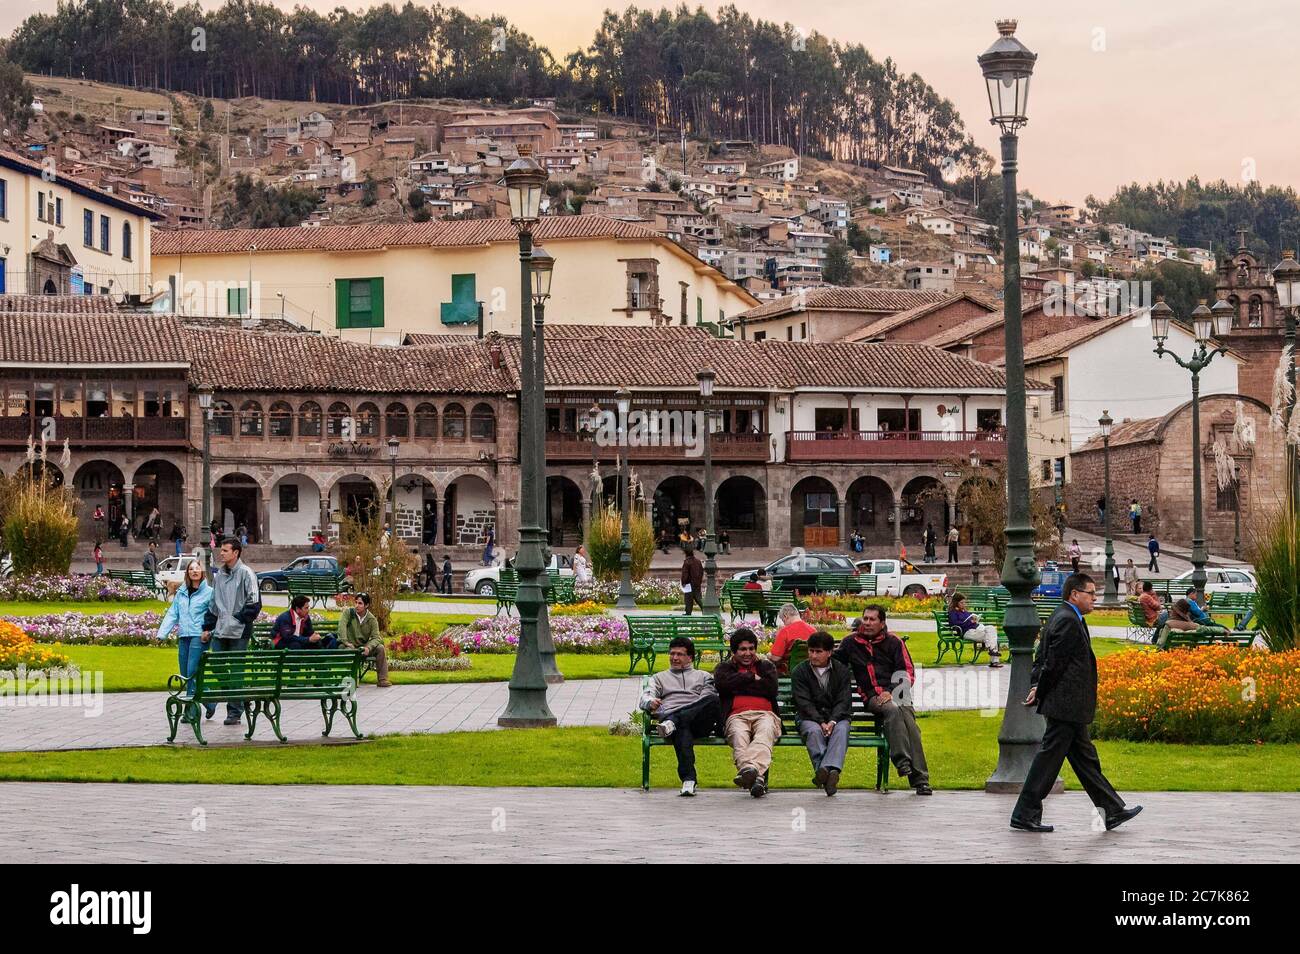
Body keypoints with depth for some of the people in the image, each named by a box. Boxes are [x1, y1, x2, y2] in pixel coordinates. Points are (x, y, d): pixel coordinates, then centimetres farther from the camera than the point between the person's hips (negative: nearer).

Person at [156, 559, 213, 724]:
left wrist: (209, 631, -19)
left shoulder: (209, 592, -1)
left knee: (192, 672, -12)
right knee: (185, 675, 7)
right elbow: (172, 614, 13)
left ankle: (191, 711, -8)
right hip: (183, 636, 6)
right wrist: (162, 634, 3)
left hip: (199, 637, -6)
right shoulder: (181, 593, 15)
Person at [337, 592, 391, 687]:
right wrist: (346, 642, -35)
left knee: (381, 648, -19)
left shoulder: (372, 619, -2)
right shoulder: (348, 612, -6)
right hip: (349, 645, -3)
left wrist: (368, 647, -29)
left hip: (363, 646, 3)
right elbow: (342, 625, -22)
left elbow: (375, 637, -8)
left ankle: (382, 680, -15)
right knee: (349, 651, -38)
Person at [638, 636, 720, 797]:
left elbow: (710, 696, 14)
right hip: (669, 715, -1)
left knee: (713, 700, -35)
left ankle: (673, 723, -45)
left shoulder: (703, 676, 34)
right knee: (682, 729, -41)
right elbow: (645, 697, 17)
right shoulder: (660, 677, 35)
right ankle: (688, 779, -58)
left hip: (700, 721, 1)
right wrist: (651, 702, -11)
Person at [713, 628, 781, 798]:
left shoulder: (766, 666, 29)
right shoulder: (724, 667, 26)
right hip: (737, 716, -1)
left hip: (764, 714, 1)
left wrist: (740, 685, 7)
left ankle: (749, 768, -64)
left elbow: (772, 690, 7)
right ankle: (758, 777, -62)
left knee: (765, 732, -38)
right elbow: (722, 684, 0)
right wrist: (752, 677, 7)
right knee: (739, 736, -38)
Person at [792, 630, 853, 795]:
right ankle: (828, 774, -53)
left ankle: (829, 768, -57)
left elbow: (843, 701, -1)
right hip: (810, 718, 0)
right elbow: (804, 703, -5)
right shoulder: (800, 671, 5)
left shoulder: (842, 671, 8)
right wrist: (821, 722, -20)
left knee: (841, 730, -33)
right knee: (814, 731, -34)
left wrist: (832, 721, -20)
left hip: (837, 717, 1)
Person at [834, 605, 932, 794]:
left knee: (909, 722, -25)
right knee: (892, 710, -34)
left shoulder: (893, 642, 11)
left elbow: (907, 673, 7)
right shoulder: (850, 642, 14)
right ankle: (902, 761, -41)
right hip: (871, 697, -1)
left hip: (895, 694, 1)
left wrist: (892, 693, -8)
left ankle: (920, 779, -28)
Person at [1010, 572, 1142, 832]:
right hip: (1066, 705, -11)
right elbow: (1054, 662, -19)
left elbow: (1042, 658, 16)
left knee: (1084, 757, 12)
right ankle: (1025, 815, 0)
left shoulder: (1063, 618, 17)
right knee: (1049, 757, -5)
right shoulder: (1068, 621, -17)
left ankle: (1113, 811, 17)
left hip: (1067, 706, 11)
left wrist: (1036, 687, 4)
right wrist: (1040, 694, -9)